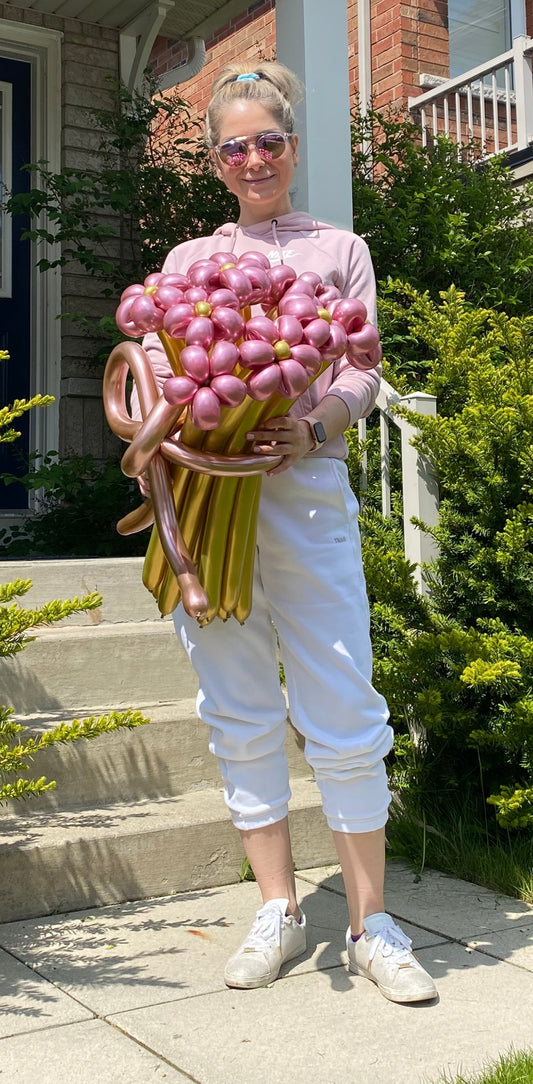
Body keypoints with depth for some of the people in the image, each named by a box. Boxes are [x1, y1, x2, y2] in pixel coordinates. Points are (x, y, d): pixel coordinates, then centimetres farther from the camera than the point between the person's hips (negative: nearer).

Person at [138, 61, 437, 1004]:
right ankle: (279, 911, 17)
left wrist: (309, 427, -16)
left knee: (344, 714, -5)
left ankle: (370, 926, 8)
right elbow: (152, 363, 10)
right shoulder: (188, 260, 21)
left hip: (303, 487, -2)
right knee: (240, 715, 4)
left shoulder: (339, 250, 17)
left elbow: (361, 374, 5)